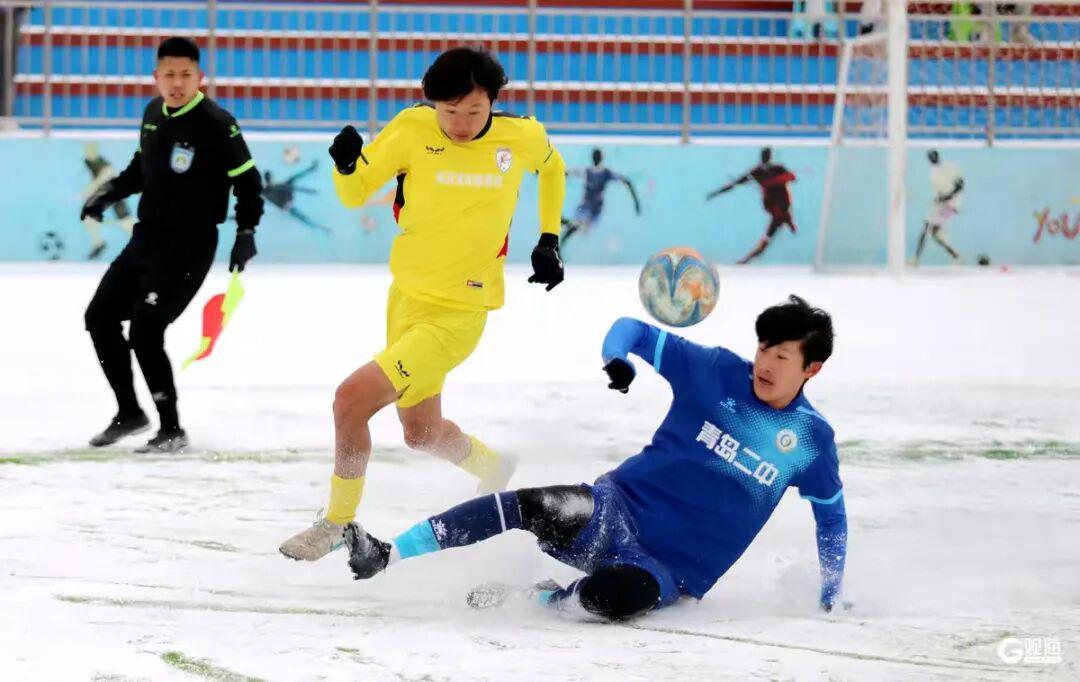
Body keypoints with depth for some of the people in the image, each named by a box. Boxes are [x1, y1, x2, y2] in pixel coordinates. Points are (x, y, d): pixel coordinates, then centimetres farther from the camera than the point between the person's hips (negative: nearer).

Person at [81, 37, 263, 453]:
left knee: (145, 332, -16)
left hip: (189, 247, -8)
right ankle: (129, 412, 25)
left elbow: (248, 180, -11)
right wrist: (109, 193, 9)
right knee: (100, 317, 11)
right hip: (145, 239, 8)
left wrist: (246, 232, -19)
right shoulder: (153, 114, 6)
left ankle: (172, 430, -4)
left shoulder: (216, 125, -16)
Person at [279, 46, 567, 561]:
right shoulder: (413, 130, -12)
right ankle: (493, 469, 53)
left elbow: (553, 167, 14)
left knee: (352, 398, -16)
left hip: (458, 313, -4)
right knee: (421, 432, 21)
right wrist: (346, 165, -27)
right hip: (406, 294, 4)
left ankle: (338, 523, 4)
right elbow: (355, 194, -5)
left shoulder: (524, 137, -11)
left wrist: (549, 242, 10)